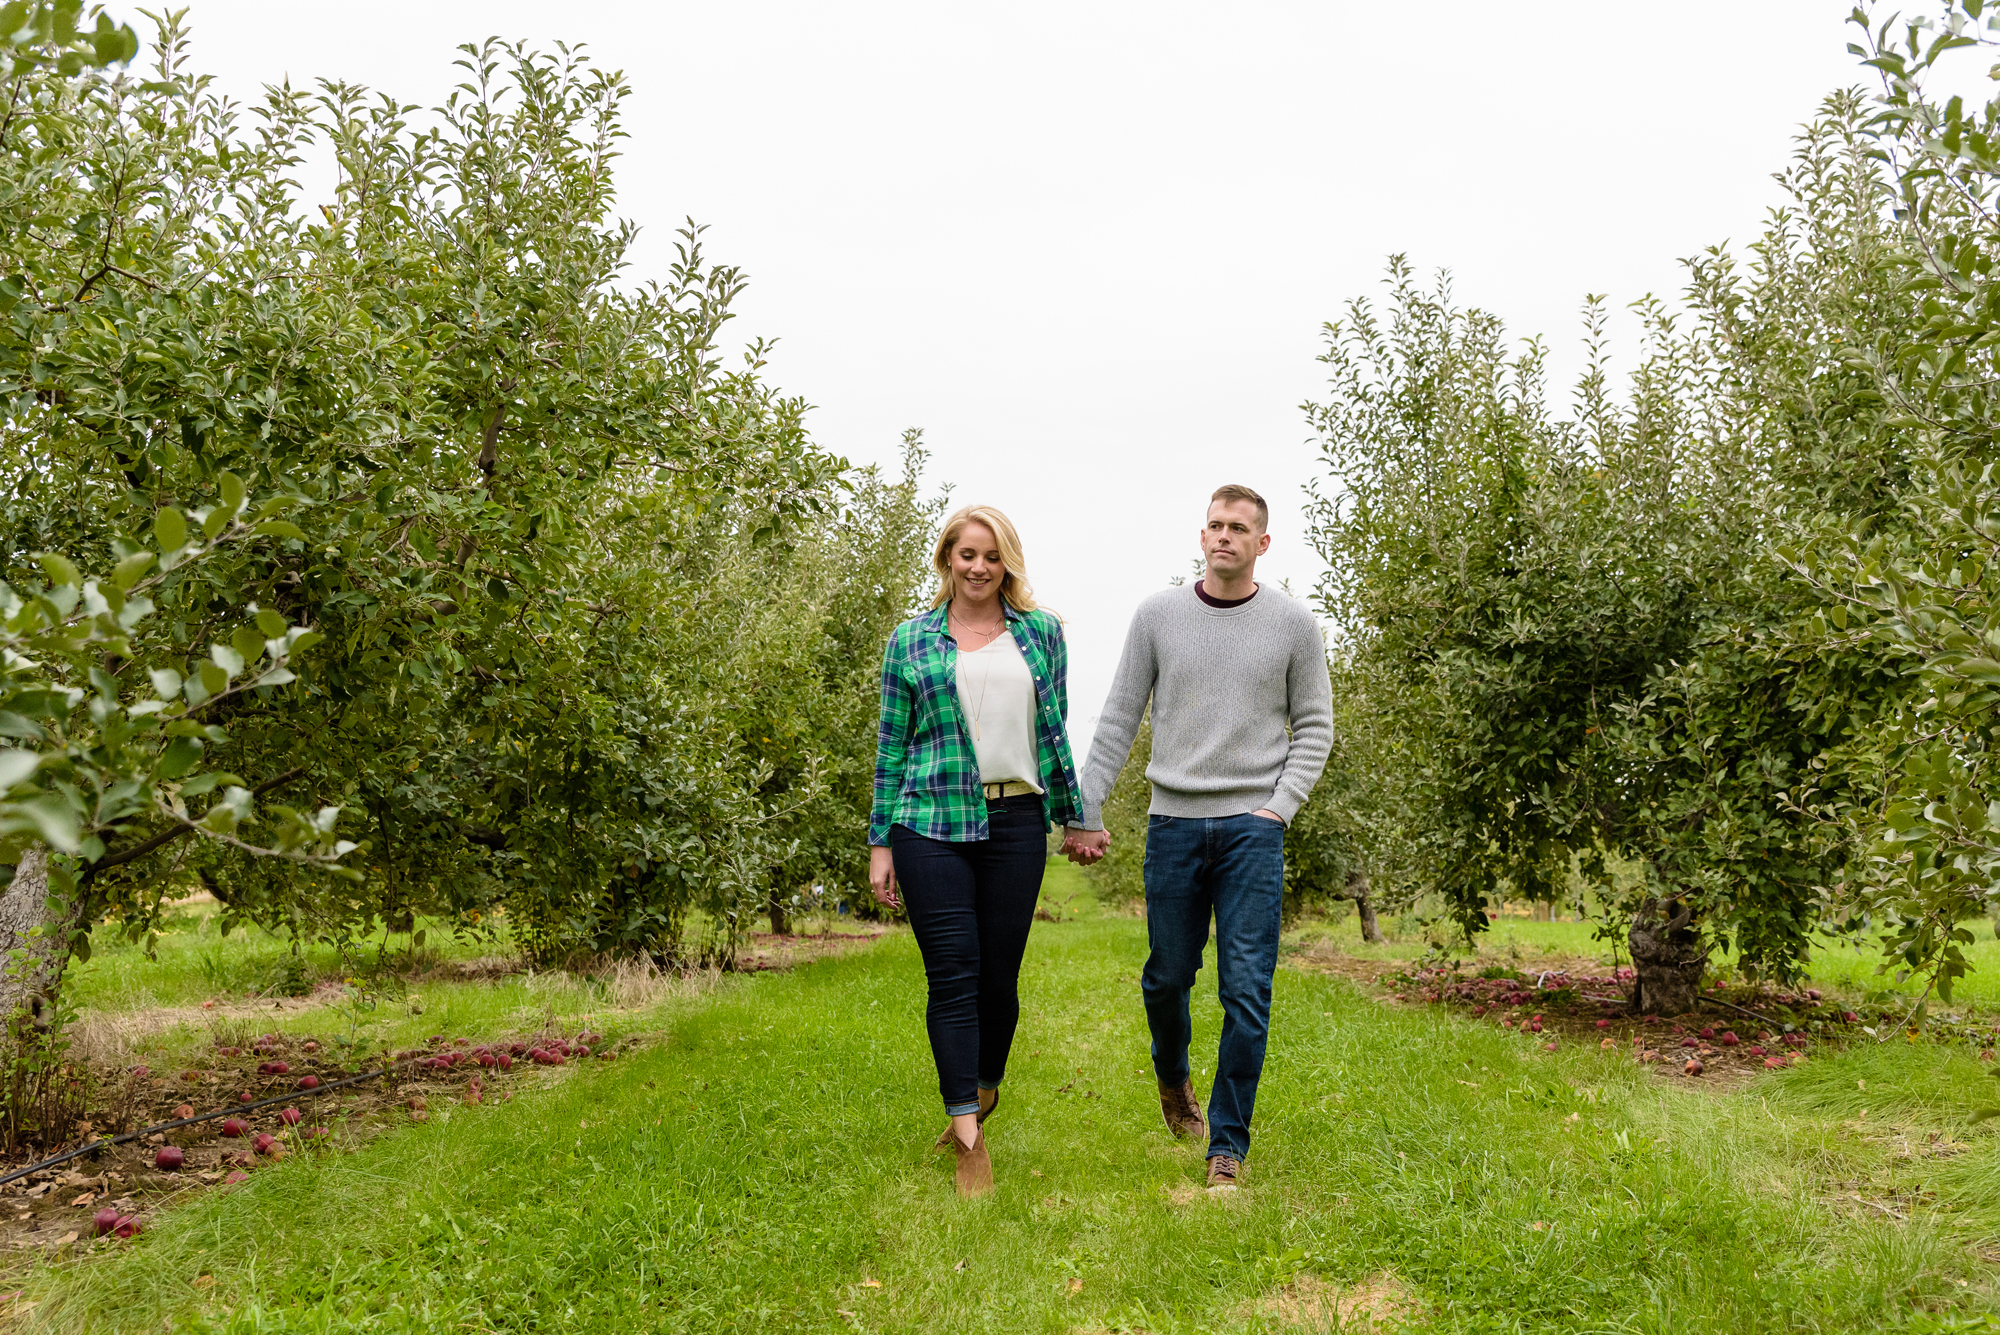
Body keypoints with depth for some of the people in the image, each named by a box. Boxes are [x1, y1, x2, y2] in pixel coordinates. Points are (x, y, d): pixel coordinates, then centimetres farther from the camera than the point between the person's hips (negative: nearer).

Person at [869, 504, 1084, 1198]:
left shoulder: (1041, 632, 11)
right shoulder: (911, 640, 7)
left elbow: (1054, 731, 14)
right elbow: (892, 744, 7)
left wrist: (1075, 815, 13)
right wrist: (880, 842, 4)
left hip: (1015, 823, 1)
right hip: (932, 823, -1)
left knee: (1000, 975, 5)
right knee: (952, 975, -5)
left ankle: (984, 1091, 31)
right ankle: (968, 1134, -2)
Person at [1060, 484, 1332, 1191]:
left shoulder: (1294, 625, 3)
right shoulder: (1158, 615, 5)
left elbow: (1314, 727, 8)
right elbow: (1118, 720, 7)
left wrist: (1279, 807, -5)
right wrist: (1086, 813, 3)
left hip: (1252, 825, -1)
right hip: (1173, 821, 1)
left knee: (1247, 991, -4)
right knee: (1167, 976, 11)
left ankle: (1227, 1147, 7)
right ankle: (1172, 1077, 41)